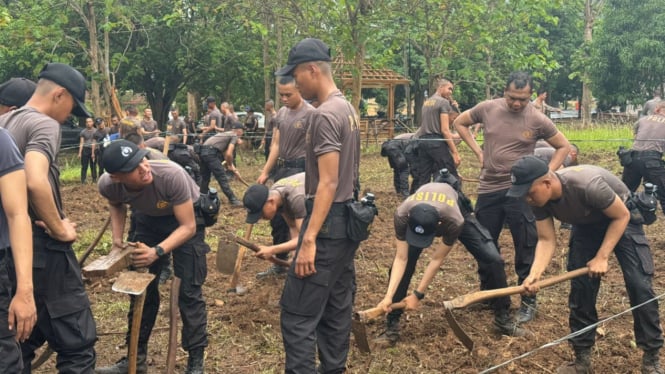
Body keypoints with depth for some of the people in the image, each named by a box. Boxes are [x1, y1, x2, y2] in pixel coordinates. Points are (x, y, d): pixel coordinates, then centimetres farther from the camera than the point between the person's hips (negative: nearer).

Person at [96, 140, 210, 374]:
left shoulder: (171, 175, -41)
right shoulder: (108, 185, -28)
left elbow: (188, 227, -30)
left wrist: (157, 251, -43)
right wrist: (117, 238, -14)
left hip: (185, 219, -4)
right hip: (148, 219, 4)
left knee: (189, 291, -9)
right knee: (141, 288, 5)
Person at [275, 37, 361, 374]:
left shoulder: (324, 115, -17)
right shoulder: (347, 109, 14)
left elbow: (328, 183, -22)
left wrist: (308, 239, -25)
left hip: (328, 223, -10)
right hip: (347, 220, 10)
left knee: (297, 313, -7)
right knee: (336, 309, 15)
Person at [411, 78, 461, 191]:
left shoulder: (426, 102, 18)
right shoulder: (444, 102, -6)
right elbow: (444, 130, -14)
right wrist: (455, 152, -15)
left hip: (423, 141, 8)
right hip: (437, 142, -8)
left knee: (422, 179, 6)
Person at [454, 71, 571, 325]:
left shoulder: (538, 120, -8)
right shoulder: (487, 108, -4)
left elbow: (564, 147, 4)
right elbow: (460, 123, 14)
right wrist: (478, 151, 4)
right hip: (488, 189, 3)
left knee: (525, 248, 1)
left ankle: (528, 302, 14)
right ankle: (488, 294, 33)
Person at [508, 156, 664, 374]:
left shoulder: (588, 185, -41)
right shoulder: (539, 199, -23)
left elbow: (622, 216, -27)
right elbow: (546, 240, -18)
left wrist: (602, 258, -27)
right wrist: (534, 274, -35)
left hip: (620, 220, -5)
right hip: (586, 225, 5)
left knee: (639, 285, -11)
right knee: (580, 286, -3)